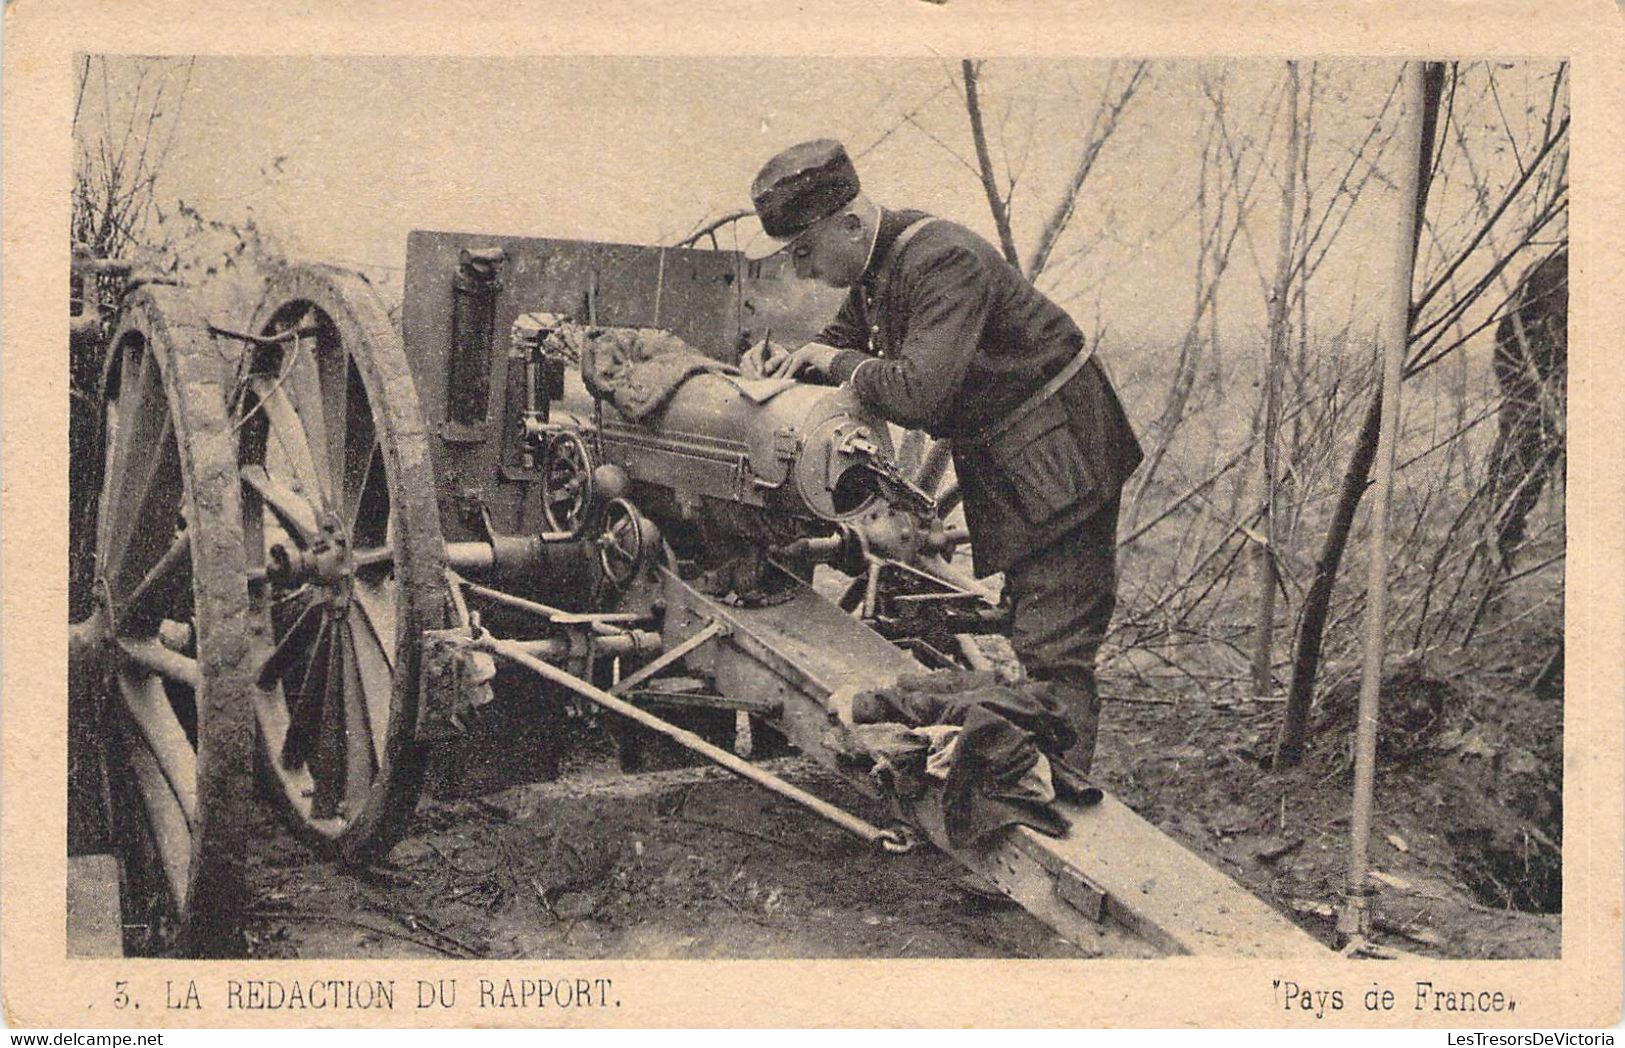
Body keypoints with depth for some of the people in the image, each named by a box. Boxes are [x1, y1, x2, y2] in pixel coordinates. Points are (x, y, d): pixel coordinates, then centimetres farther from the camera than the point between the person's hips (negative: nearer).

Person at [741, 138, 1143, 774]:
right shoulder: (874, 266, 3)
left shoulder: (943, 261, -27)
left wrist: (837, 363, -20)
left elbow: (918, 395, -38)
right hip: (1001, 461, 10)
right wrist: (789, 360, -2)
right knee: (1031, 631, 18)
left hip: (1060, 459, -10)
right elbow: (845, 340, 20)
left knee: (1053, 646, -11)